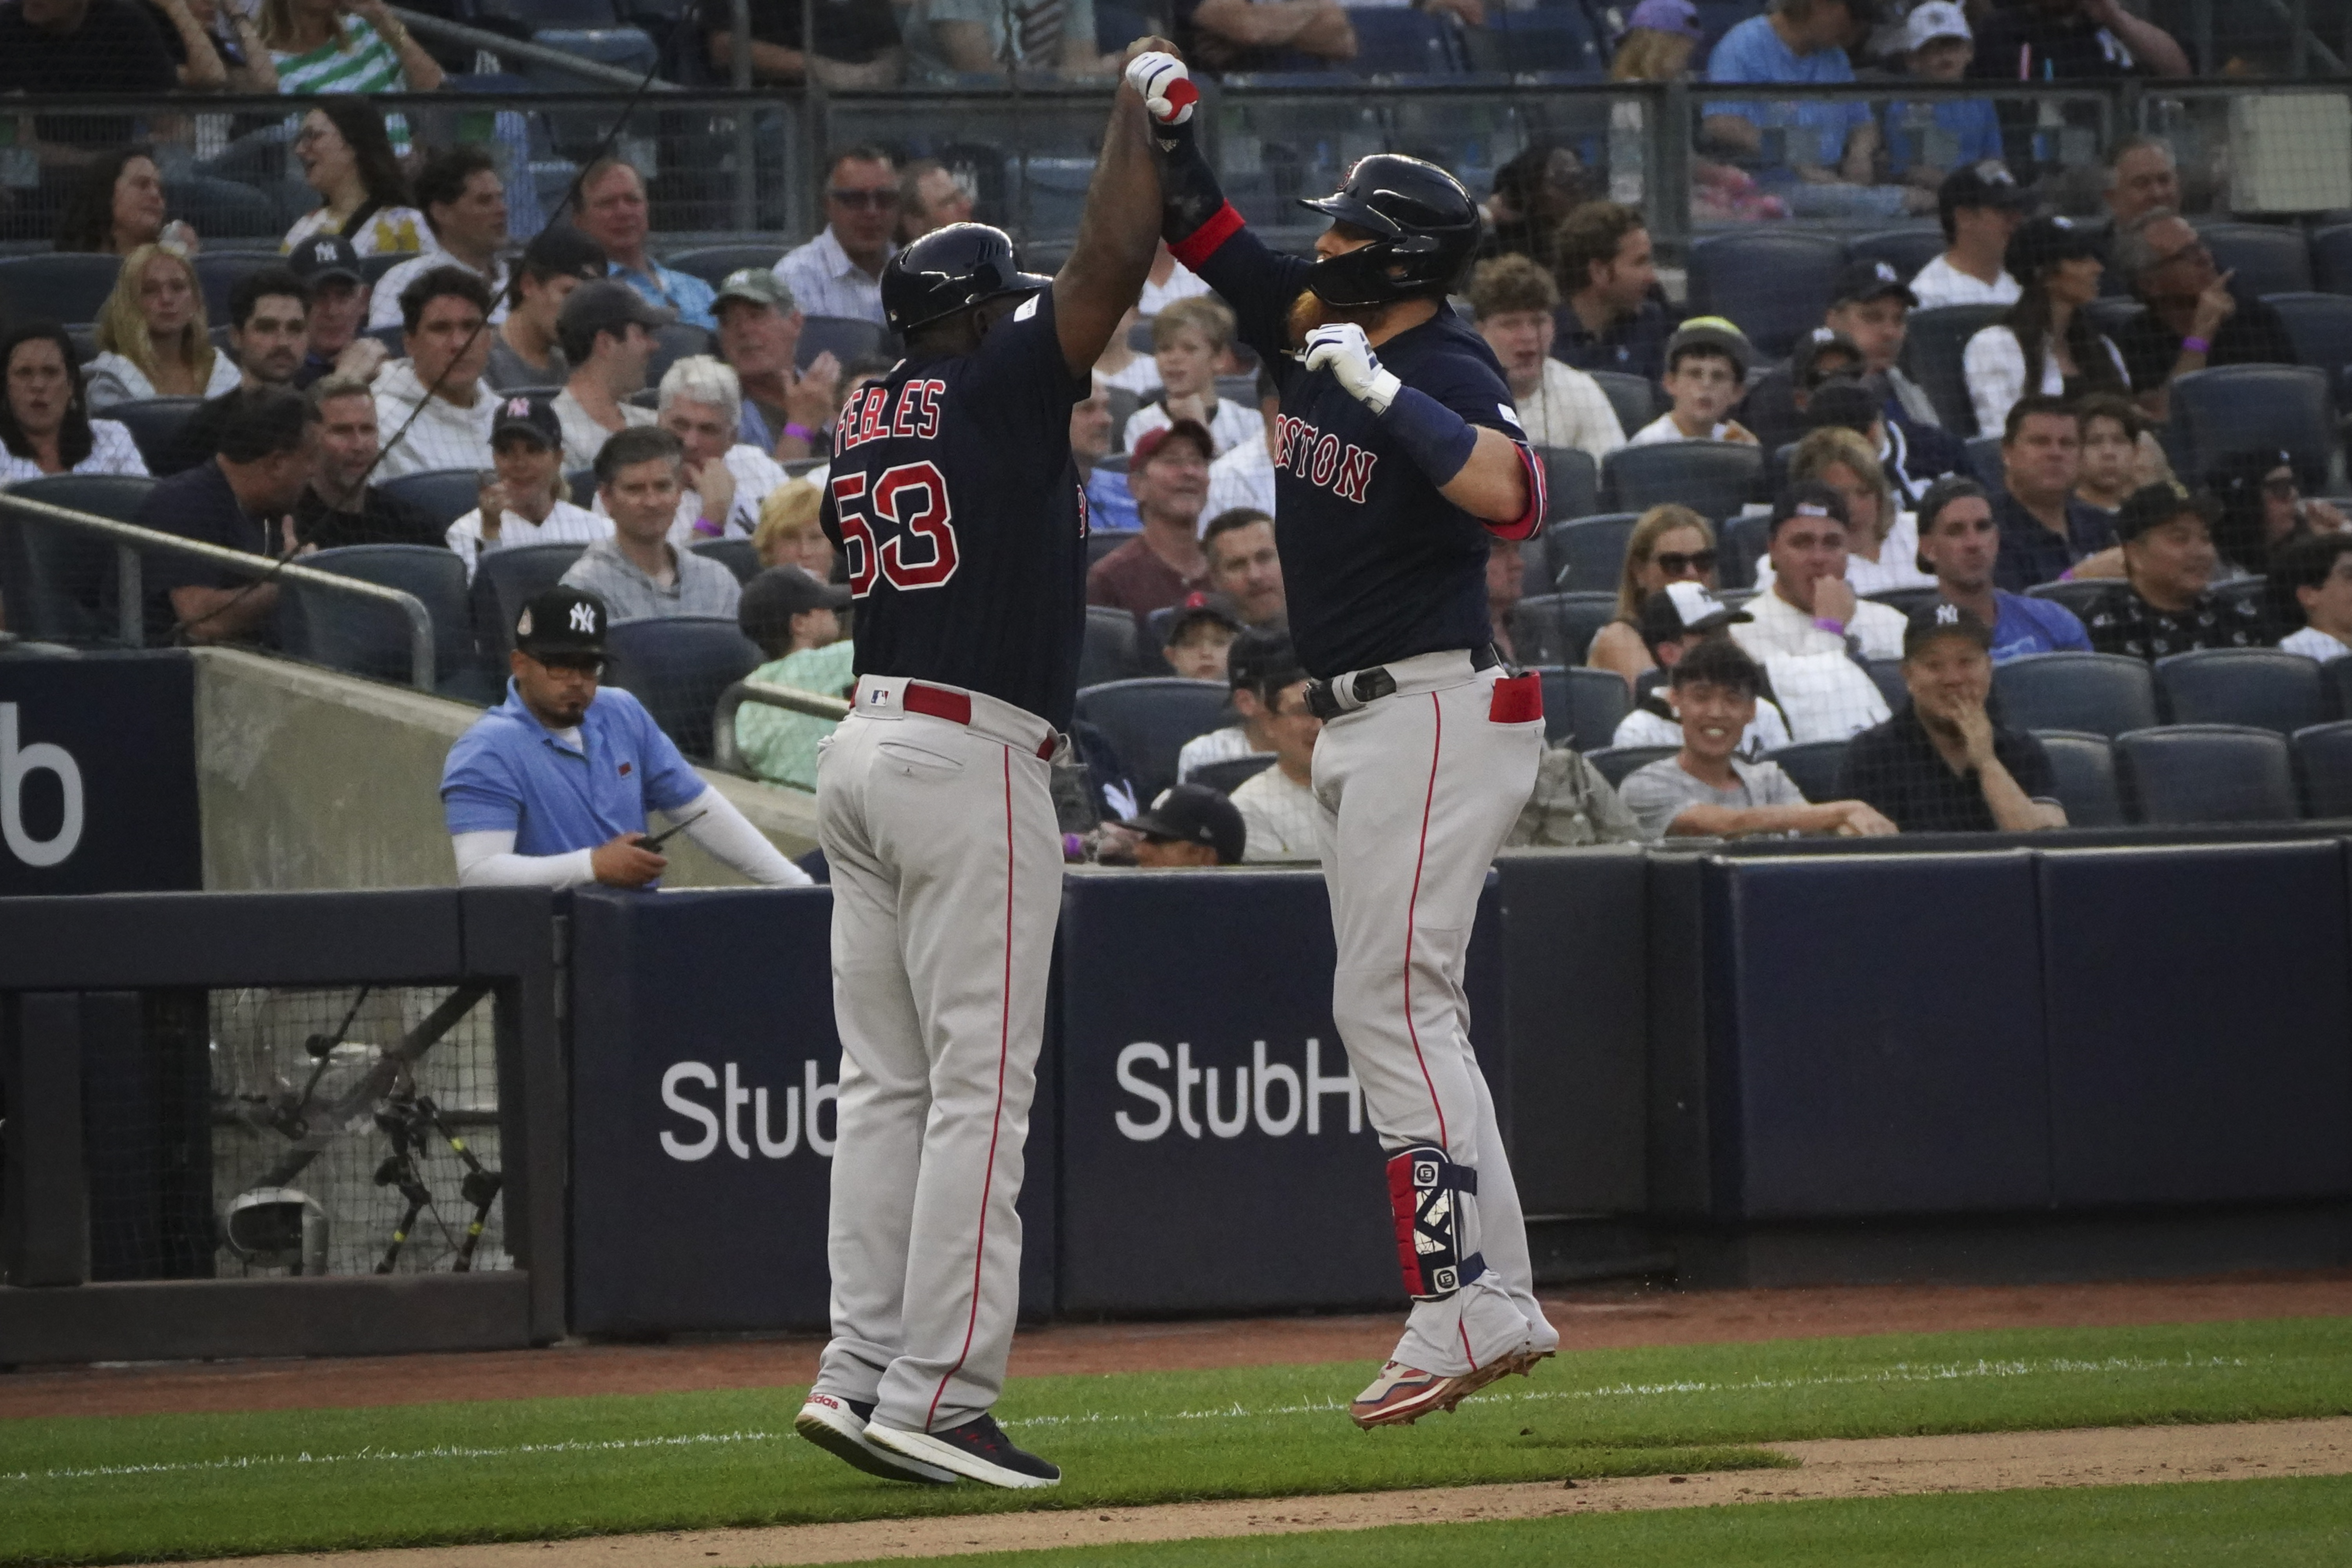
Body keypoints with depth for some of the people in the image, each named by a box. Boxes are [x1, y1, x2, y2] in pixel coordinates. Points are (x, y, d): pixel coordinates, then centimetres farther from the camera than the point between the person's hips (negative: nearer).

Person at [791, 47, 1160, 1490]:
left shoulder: (861, 432, 15)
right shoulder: (1000, 385, -6)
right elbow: (1115, 260, -12)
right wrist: (1141, 106, 0)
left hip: (868, 748, 8)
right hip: (972, 764, -8)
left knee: (889, 1086, 10)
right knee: (980, 1089, -8)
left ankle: (864, 1371, 7)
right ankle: (937, 1399, -12)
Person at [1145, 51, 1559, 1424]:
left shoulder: (1450, 370, -16)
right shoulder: (1325, 332, 9)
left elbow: (1515, 497, -34)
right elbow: (1212, 239, 16)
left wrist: (1381, 391, -31)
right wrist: (1168, 133, 0)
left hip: (1434, 710, -10)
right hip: (1359, 721, 10)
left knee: (1390, 1001, -14)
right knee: (1405, 1013, 10)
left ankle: (1460, 1318, -15)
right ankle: (1502, 1306, 13)